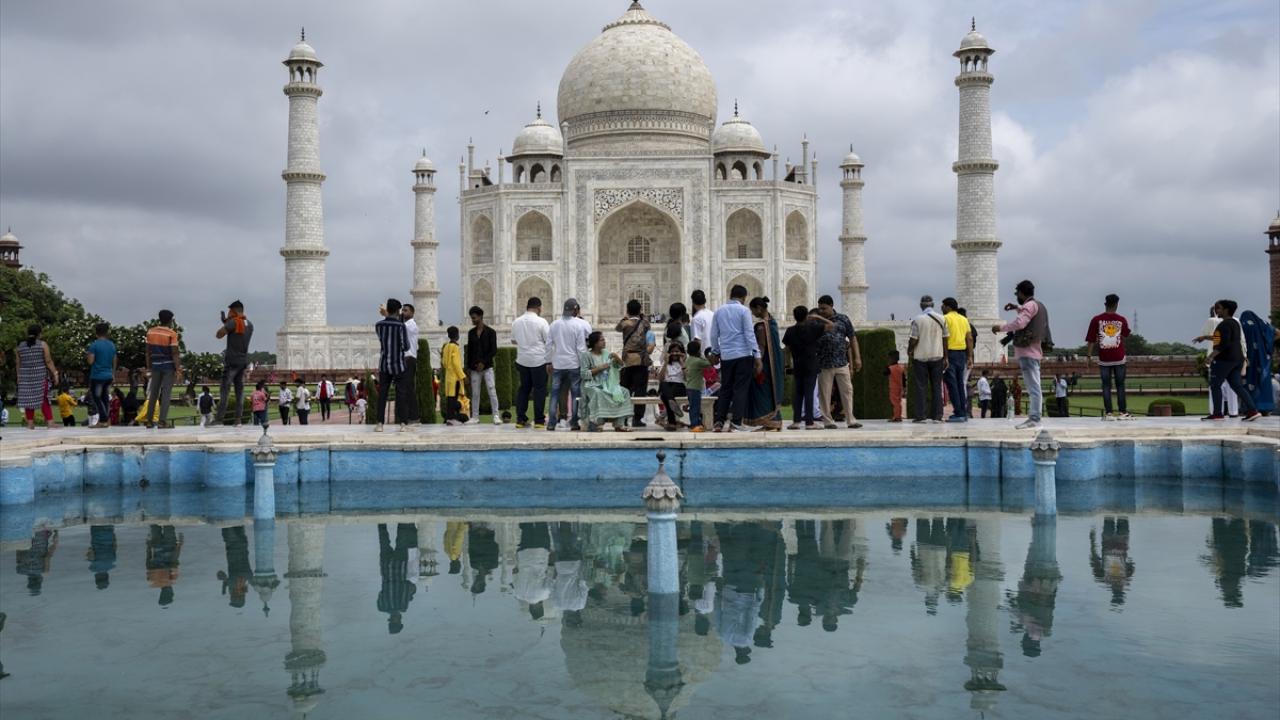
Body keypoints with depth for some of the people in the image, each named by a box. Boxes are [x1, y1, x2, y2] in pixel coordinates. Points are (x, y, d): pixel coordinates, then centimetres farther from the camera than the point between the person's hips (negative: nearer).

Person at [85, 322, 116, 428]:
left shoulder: (94, 345, -12)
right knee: (105, 398, 12)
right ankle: (105, 420, 13)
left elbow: (91, 361, -13)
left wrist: (87, 355, 8)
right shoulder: (112, 345, 6)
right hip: (108, 376, 6)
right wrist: (113, 374, 22)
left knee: (96, 398, 1)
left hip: (97, 376, -6)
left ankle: (103, 420, -7)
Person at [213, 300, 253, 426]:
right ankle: (238, 419, 1)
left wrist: (226, 322, 2)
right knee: (240, 390, 6)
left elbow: (219, 335, -11)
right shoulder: (250, 325, 13)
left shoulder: (233, 322, -11)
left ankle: (219, 419, -13)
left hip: (232, 360, -7)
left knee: (225, 390, -8)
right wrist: (227, 322, 20)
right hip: (243, 361, 7)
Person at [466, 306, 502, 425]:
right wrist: (468, 366, 7)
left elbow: (494, 351, -5)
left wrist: (483, 362, -12)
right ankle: (475, 416, 11)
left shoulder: (490, 332, -1)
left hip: (487, 367, -4)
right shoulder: (471, 333, 11)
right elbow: (469, 350, 13)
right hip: (474, 368, 4)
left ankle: (496, 416, -5)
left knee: (492, 391, -8)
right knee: (475, 393, 5)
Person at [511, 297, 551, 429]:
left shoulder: (516, 322, 5)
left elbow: (513, 341, 18)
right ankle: (538, 420, 3)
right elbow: (549, 342, -8)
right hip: (539, 361, -4)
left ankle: (520, 419, 11)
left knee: (523, 388, 12)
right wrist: (550, 362, -1)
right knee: (539, 389, 2)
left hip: (522, 360, 4)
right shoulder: (541, 322, -9)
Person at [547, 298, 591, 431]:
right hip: (574, 364, -3)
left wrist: (549, 362, 13)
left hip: (557, 364, 3)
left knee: (555, 393, 8)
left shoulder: (554, 324, 2)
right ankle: (574, 423, 7)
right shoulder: (579, 325, -10)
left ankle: (551, 422, 6)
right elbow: (581, 347, -10)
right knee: (575, 394, 6)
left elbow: (549, 345, 4)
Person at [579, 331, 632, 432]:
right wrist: (599, 368, -15)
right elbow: (584, 374, -11)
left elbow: (620, 366, 14)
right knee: (597, 393, -38)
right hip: (592, 385, -5)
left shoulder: (606, 353, 13)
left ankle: (619, 424, -16)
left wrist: (616, 357, -6)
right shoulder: (586, 355, -3)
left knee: (624, 392, -16)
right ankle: (593, 423, -28)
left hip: (607, 384, 6)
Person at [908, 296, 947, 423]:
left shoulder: (917, 319, -9)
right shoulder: (941, 319, 2)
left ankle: (919, 415, -1)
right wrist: (945, 357, 11)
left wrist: (909, 352, 6)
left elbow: (913, 340, -11)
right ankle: (936, 416, 5)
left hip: (920, 357, -3)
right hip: (937, 356, 3)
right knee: (936, 386, 7)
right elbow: (945, 339, 4)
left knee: (920, 386, 1)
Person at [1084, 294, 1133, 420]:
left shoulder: (1096, 319, -5)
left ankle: (1108, 413, -2)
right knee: (1120, 385, 8)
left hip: (1104, 359, 0)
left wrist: (1088, 355, 1)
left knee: (1106, 385, 3)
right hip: (1119, 358, 0)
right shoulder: (1121, 319, -1)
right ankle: (1122, 412, 8)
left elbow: (1091, 340, -6)